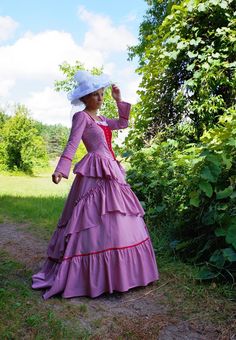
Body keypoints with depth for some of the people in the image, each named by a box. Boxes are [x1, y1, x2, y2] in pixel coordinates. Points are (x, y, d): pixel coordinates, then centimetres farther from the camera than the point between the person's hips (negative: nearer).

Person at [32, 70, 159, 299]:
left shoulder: (102, 119, 20)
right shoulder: (81, 117, -3)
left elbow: (123, 123, 32)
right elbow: (72, 144, -16)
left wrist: (119, 101, 23)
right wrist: (61, 169, -28)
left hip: (111, 173, 9)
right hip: (95, 175, -9)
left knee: (115, 223, 11)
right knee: (96, 223, -9)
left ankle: (115, 274, 23)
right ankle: (91, 278, 1)